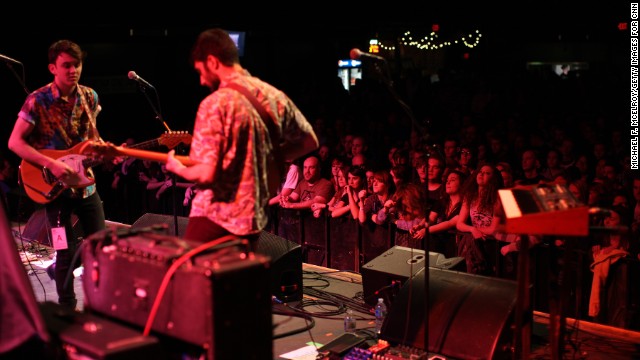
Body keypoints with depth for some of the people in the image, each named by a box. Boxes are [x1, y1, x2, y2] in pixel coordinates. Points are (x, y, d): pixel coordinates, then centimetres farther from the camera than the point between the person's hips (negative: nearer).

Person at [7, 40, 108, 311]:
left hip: (84, 181, 5)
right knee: (66, 252, -2)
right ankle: (68, 308, 16)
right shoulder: (38, 100, -13)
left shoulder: (90, 97, 2)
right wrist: (51, 164, -23)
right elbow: (15, 142, -14)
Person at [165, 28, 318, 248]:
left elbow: (206, 174, -22)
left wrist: (178, 168, -2)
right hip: (254, 216, 7)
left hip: (215, 217, -7)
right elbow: (310, 142, 15)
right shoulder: (275, 96, 3)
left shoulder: (216, 104, -17)